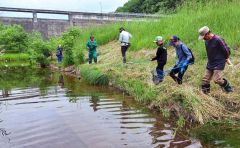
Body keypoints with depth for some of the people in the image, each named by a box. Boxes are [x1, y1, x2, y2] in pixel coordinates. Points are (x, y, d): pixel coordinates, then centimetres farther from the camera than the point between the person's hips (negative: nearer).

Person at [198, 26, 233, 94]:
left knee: (217, 80, -12)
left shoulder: (218, 40, -21)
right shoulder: (207, 41, 3)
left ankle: (229, 88, 14)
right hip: (210, 63, 8)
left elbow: (226, 50, -13)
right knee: (205, 79, 6)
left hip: (219, 64, -7)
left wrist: (226, 58, 2)